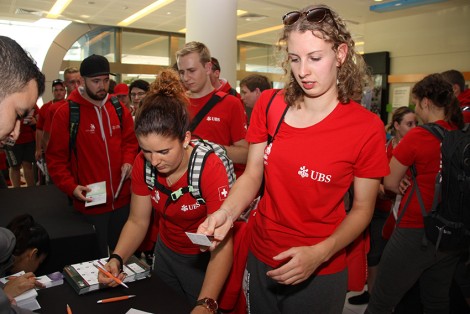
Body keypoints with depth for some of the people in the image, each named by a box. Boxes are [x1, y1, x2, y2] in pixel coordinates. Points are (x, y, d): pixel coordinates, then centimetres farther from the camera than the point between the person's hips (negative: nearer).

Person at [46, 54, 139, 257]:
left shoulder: (119, 109, 5)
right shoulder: (65, 113, -9)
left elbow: (130, 141, 14)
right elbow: (55, 159, -6)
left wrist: (128, 161, -5)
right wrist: (71, 187, -18)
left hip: (122, 199, 4)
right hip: (90, 203, -4)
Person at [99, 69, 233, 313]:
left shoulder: (209, 167, -30)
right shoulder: (143, 163, -15)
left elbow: (222, 246, -32)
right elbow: (137, 221, -4)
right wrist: (117, 259, -22)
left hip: (204, 261, -5)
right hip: (166, 253, 5)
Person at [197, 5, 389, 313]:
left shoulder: (367, 127, -15)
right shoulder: (269, 104, -6)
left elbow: (362, 208, -7)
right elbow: (252, 175, -2)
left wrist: (320, 253, -21)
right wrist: (226, 212, -21)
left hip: (320, 272, -3)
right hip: (260, 257, 3)